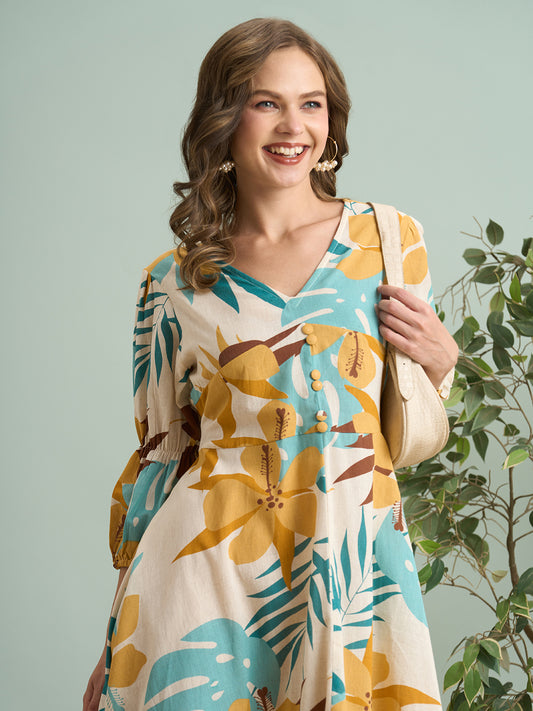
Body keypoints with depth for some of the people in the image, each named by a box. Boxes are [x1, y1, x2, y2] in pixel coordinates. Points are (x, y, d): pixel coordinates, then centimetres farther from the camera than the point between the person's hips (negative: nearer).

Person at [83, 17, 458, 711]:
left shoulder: (390, 237, 3)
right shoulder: (172, 284, 1)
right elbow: (157, 456, 7)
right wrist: (117, 646, 8)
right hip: (206, 566, -1)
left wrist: (441, 358, -8)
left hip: (352, 566, 1)